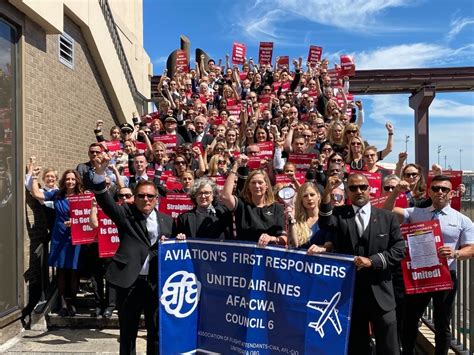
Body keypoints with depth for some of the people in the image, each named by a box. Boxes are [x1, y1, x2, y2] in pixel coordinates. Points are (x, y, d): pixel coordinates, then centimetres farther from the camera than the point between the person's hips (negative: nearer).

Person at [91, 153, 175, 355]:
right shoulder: (125, 214, 1)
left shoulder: (167, 221, 9)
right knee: (127, 332, 12)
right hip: (129, 281, -2)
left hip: (157, 282, 2)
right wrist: (100, 173, -29)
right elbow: (105, 201, -15)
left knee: (156, 331, 13)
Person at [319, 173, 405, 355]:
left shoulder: (388, 217, 4)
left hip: (379, 292, 0)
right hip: (349, 290, 0)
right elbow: (325, 224, -19)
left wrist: (372, 261, -13)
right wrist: (327, 193, -31)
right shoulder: (339, 214, 3)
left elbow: (399, 250, 0)